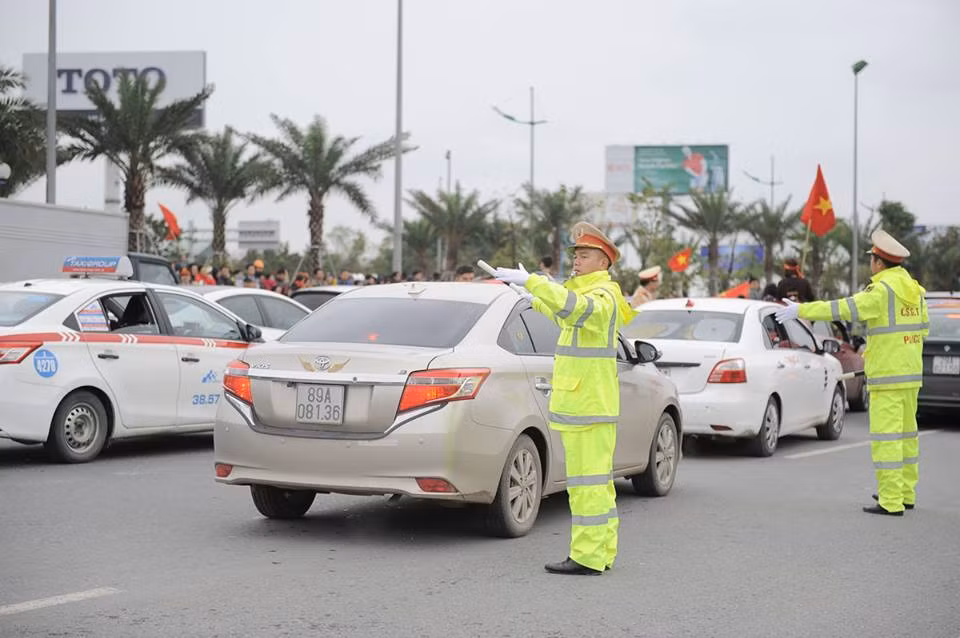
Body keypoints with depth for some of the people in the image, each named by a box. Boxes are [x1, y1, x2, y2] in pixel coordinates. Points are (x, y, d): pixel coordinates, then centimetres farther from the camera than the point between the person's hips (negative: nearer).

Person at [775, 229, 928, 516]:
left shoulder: (882, 290, -15)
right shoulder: (913, 289, 11)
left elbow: (842, 309, -20)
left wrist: (800, 310, -17)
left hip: (887, 375, -9)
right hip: (911, 373, 9)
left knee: (885, 435, -7)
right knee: (905, 432, 16)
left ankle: (891, 501, -8)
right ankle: (905, 492, 25)